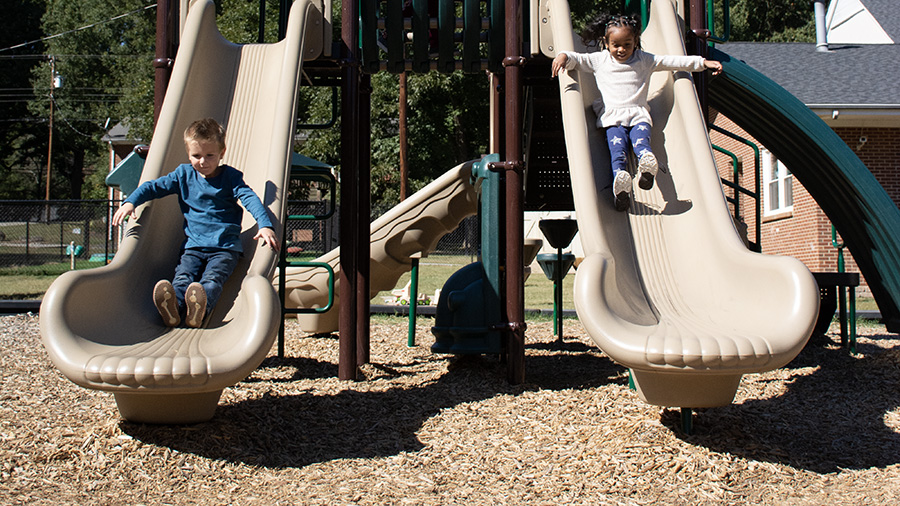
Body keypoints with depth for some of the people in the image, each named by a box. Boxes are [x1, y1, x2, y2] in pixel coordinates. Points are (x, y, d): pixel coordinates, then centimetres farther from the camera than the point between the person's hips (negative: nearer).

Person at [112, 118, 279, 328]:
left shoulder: (230, 177, 4)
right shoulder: (183, 174, 12)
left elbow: (250, 198, -10)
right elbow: (153, 187, 14)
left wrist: (265, 225, -27)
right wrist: (130, 202, -5)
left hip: (225, 247, -3)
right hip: (193, 245, 3)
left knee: (212, 279, -31)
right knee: (182, 278, -27)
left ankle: (200, 309, -58)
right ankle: (173, 308, -53)